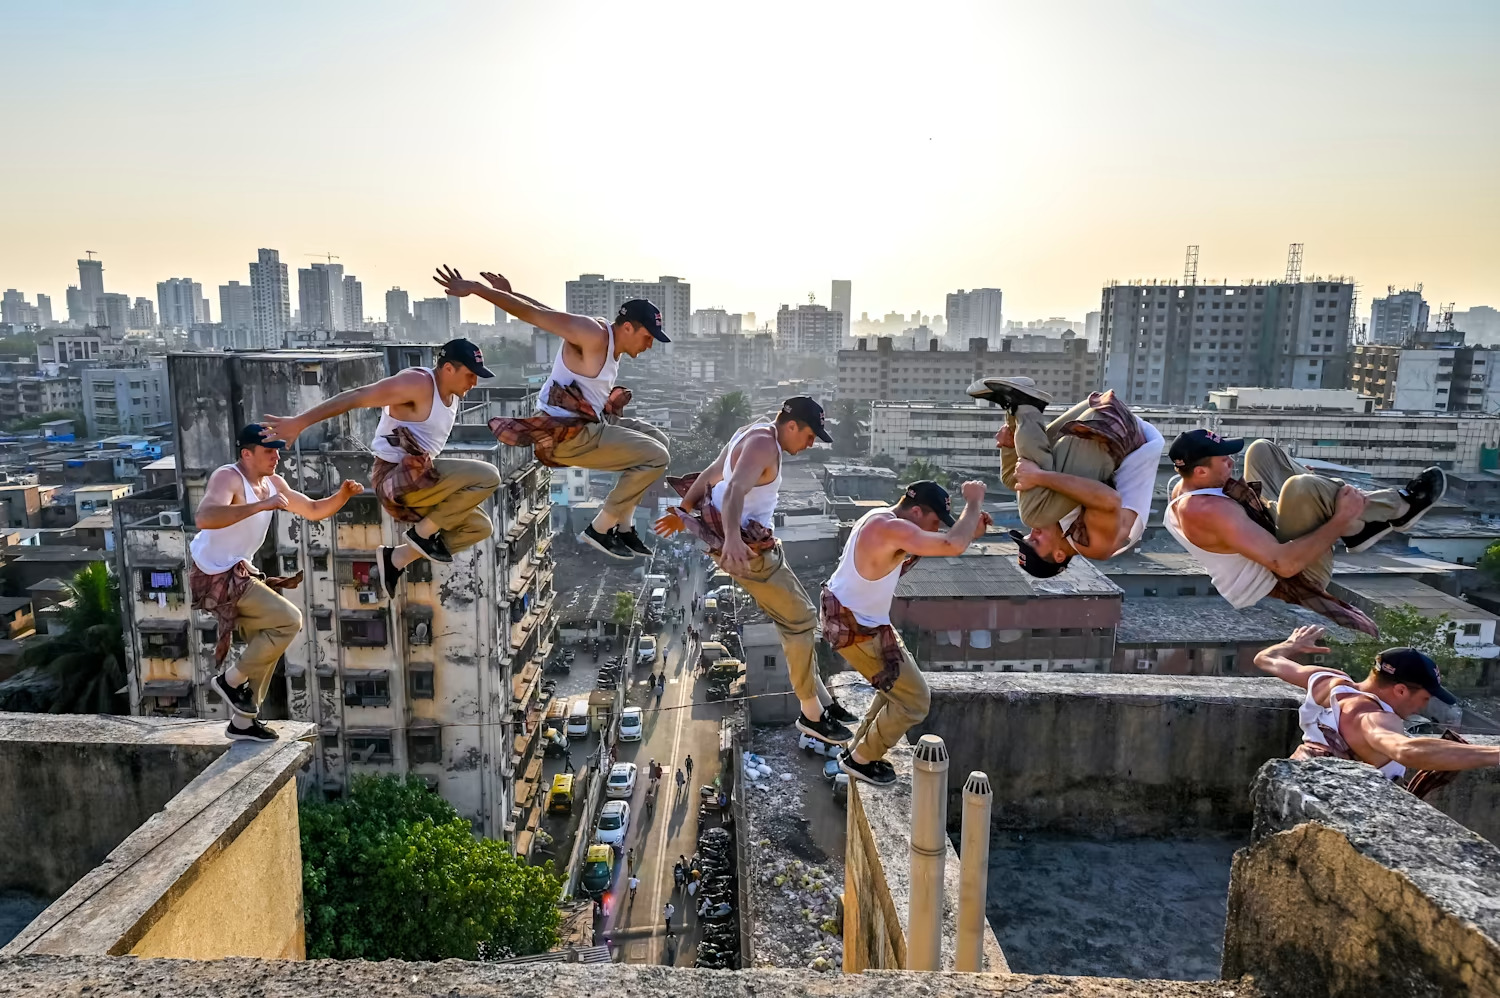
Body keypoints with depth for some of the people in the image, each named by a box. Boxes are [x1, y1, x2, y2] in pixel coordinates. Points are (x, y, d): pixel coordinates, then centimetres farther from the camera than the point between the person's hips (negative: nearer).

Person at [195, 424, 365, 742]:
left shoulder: (273, 482, 6)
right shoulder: (227, 477, -21)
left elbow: (313, 510, 14)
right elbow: (204, 517, -40)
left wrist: (342, 495, -5)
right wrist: (260, 506, -45)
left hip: (239, 571, 10)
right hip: (217, 576, -10)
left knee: (266, 645, 17)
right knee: (289, 620, -17)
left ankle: (243, 723, 30)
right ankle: (230, 679, 1)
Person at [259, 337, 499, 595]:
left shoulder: (452, 394, 10)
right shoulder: (417, 384, -18)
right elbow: (355, 397, -21)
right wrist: (299, 422, -24)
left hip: (415, 478, 10)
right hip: (396, 479, -10)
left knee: (479, 526, 14)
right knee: (486, 477, -23)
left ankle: (396, 557, 13)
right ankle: (423, 531, -7)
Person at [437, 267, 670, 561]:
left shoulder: (609, 343, 11)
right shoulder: (593, 334, -19)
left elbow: (550, 313, 14)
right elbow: (534, 313, -20)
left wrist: (507, 293, 16)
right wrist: (474, 288, -19)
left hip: (587, 425, 11)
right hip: (568, 435, -11)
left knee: (657, 440, 19)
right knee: (656, 457, -15)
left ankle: (622, 528, 19)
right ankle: (599, 530, -3)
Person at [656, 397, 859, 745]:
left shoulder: (755, 433, 10)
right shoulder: (764, 445, -21)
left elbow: (710, 473, 18)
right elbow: (735, 489, -39)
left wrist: (682, 512, 26)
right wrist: (732, 538, -56)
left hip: (749, 542, 11)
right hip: (745, 551, -11)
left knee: (798, 614, 16)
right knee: (800, 619, -4)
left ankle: (821, 699, 25)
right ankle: (811, 714, 9)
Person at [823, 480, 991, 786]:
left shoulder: (883, 518, 4)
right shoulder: (891, 529, -29)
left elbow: (941, 545, 13)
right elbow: (953, 546, -38)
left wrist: (970, 531, -4)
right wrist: (973, 501, -23)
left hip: (851, 616, 10)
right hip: (856, 630, -10)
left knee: (898, 685, 24)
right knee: (913, 701, 1)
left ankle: (860, 749, 35)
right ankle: (861, 761, 16)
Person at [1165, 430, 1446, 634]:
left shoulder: (1181, 492, -3)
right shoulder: (1209, 511, -32)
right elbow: (1286, 564, -35)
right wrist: (1341, 520, -28)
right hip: (1291, 579, -10)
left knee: (1262, 449, 11)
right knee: (1302, 487, -33)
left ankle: (1358, 523, 5)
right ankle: (1400, 508, 0)